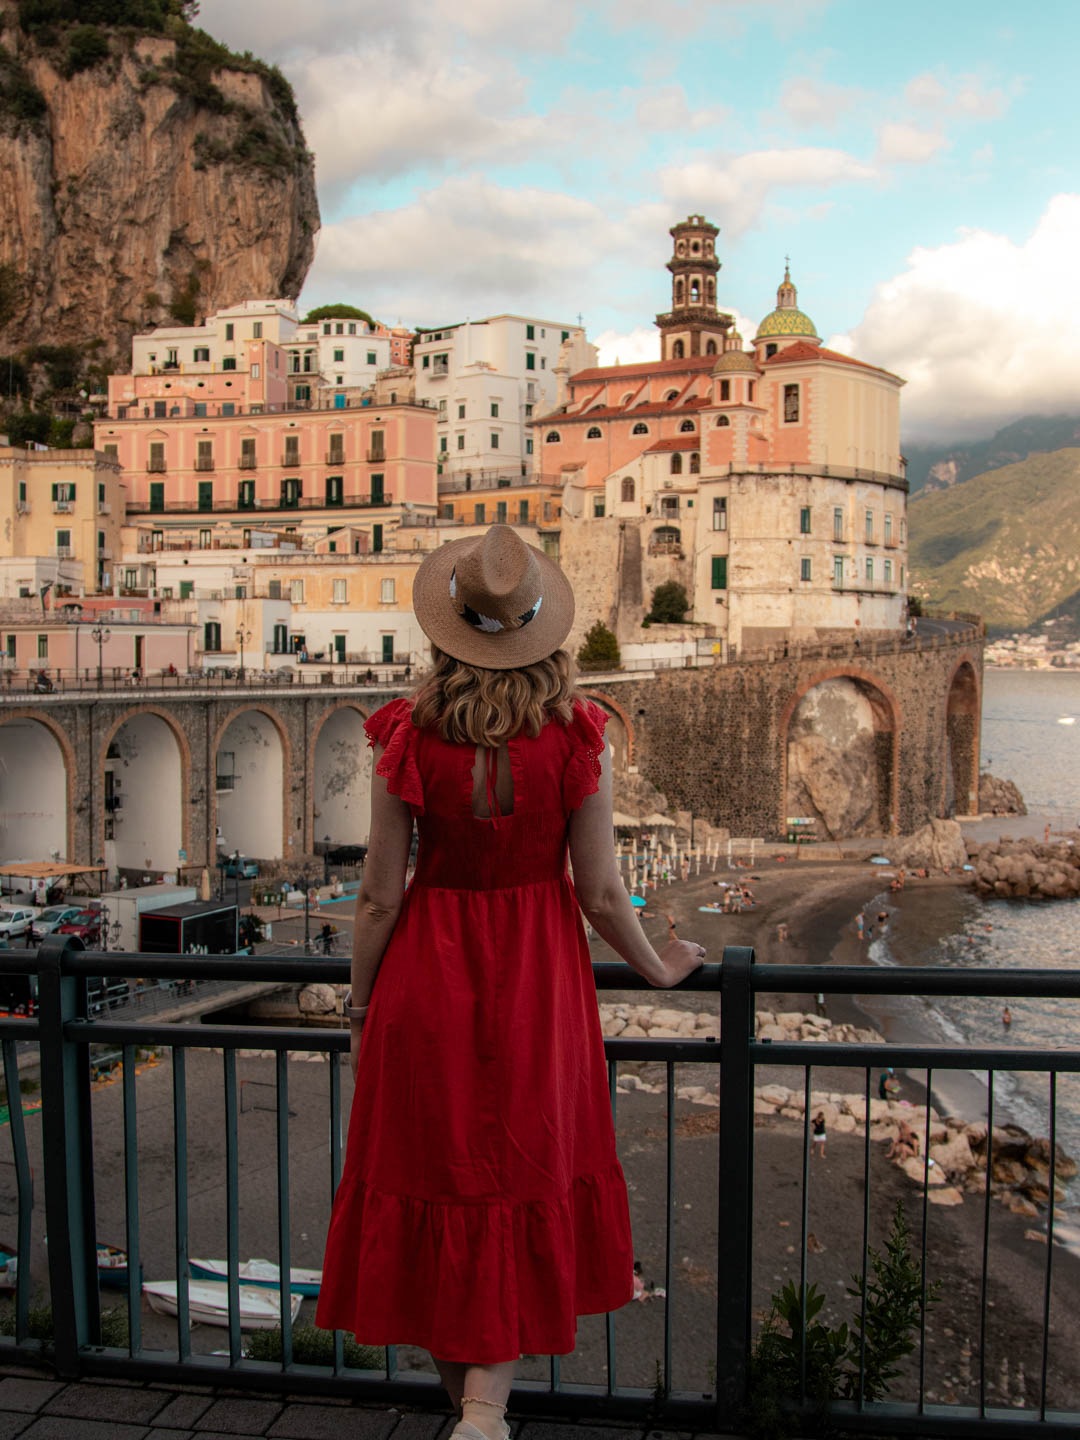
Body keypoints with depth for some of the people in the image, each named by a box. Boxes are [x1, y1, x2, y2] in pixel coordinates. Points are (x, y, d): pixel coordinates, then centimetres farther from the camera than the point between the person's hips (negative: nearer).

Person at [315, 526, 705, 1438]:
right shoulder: (576, 738, -12)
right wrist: (659, 968, 11)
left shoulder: (409, 737, -12)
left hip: (428, 969, 0)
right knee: (524, 1176, 15)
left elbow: (380, 897, -7)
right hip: (538, 973, 0)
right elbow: (599, 893, -7)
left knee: (433, 1171, 17)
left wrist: (361, 1003, 9)